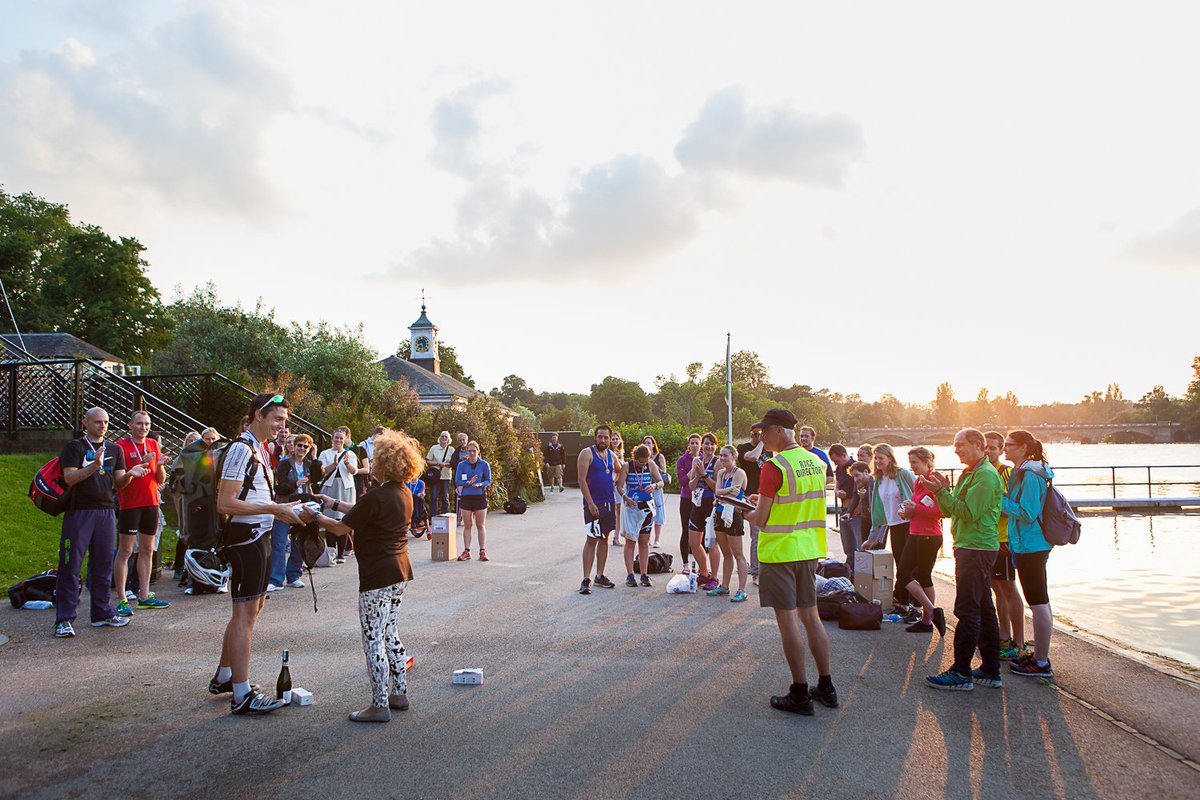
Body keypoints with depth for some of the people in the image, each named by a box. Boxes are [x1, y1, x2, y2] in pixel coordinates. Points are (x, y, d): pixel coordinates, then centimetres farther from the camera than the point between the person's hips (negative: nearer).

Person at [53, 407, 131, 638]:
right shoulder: (74, 447, 1)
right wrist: (95, 464, -23)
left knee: (103, 564, 9)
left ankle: (102, 612, 18)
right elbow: (70, 478, -10)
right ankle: (64, 620, 0)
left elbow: (119, 481, 11)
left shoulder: (115, 449, 15)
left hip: (106, 511, 4)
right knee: (71, 565, -4)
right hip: (78, 512, -4)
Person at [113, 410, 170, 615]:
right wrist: (136, 468, -25)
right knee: (125, 552, -4)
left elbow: (161, 480, 10)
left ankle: (144, 596, 15)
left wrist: (160, 466, -10)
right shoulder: (121, 446, -5)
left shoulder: (153, 444, 11)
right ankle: (122, 600, -2)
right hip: (129, 504, -6)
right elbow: (118, 482, -10)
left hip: (151, 503, 6)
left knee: (147, 551, 9)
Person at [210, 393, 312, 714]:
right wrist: (274, 509, -22)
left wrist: (290, 513, 9)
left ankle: (223, 677, 32)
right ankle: (242, 695, -2)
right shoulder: (241, 449, -15)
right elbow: (225, 503, -22)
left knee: (252, 608, 18)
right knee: (245, 613, -7)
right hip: (246, 537, -11)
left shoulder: (260, 450, 16)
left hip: (260, 536, 11)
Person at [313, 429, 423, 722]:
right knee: (390, 634, 19)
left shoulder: (377, 497, -19)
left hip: (378, 575, -9)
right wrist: (334, 503, 25)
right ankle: (400, 693, 26)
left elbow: (341, 528, -10)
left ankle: (380, 705, 5)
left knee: (373, 639, 0)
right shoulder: (404, 494, 7)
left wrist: (317, 517, 6)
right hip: (400, 571, 9)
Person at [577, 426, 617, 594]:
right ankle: (586, 580, -5)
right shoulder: (587, 453, -8)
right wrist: (590, 503, -19)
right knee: (591, 540, -7)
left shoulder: (610, 455, 12)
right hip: (593, 503, -7)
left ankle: (599, 576, 18)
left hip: (609, 503, 7)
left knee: (604, 539, 10)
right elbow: (582, 480, -13)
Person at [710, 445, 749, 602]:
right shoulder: (721, 472, 13)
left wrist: (722, 493, -7)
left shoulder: (739, 473, -10)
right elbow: (717, 491, -1)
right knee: (726, 554, 15)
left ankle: (742, 591, -3)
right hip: (720, 514, 8)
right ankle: (724, 586, 23)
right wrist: (729, 490, -16)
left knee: (738, 555, -5)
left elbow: (733, 495, -18)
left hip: (733, 515, -8)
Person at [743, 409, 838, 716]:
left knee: (788, 620, 0)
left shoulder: (774, 467, -17)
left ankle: (800, 694, 7)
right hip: (809, 549, 7)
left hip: (779, 552, -7)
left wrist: (747, 513, 7)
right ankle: (826, 687, 22)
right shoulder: (816, 462, 7)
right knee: (810, 616, 15)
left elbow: (760, 520, -14)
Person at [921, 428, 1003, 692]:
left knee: (967, 610, -8)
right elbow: (951, 510, 16)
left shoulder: (985, 474, -13)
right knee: (983, 609, 13)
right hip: (972, 548, 11)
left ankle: (961, 673, -4)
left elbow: (969, 513, -21)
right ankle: (991, 671, 20)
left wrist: (941, 492, -19)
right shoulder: (971, 473, 19)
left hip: (975, 549, -11)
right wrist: (944, 490, 0)